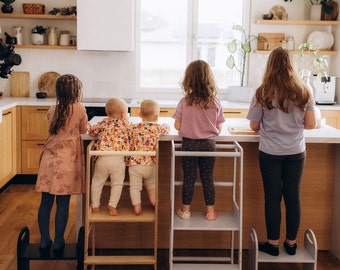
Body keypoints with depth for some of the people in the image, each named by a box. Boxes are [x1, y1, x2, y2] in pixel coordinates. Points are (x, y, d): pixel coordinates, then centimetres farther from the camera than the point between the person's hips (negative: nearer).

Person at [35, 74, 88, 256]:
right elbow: (83, 130, 8)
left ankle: (44, 241, 17)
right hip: (67, 159, -4)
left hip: (49, 157, 4)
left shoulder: (52, 110, 8)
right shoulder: (79, 109, -5)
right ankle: (58, 243, 11)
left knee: (46, 202, 9)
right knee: (63, 203, 4)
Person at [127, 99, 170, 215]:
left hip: (135, 163, -1)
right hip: (151, 164, 1)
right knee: (151, 183, 25)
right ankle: (154, 198, 9)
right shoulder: (159, 128, -2)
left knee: (135, 186, 8)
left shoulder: (135, 128, 0)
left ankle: (137, 206, -2)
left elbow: (130, 145, 3)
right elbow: (167, 128, 20)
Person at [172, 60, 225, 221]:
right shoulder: (215, 103, -7)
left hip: (189, 144, -1)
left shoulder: (184, 102, -12)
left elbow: (177, 126, -8)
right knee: (207, 179, 11)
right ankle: (210, 211, 20)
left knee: (188, 178, 10)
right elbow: (218, 129, -2)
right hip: (208, 144, 1)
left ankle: (186, 210, 20)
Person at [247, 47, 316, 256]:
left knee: (273, 197, 7)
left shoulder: (263, 93, -9)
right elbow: (310, 124, -2)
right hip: (296, 152, 2)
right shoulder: (303, 92, -3)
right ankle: (291, 243, 22)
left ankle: (273, 243, 17)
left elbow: (254, 126, -5)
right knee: (293, 196, 11)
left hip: (270, 152, -2)